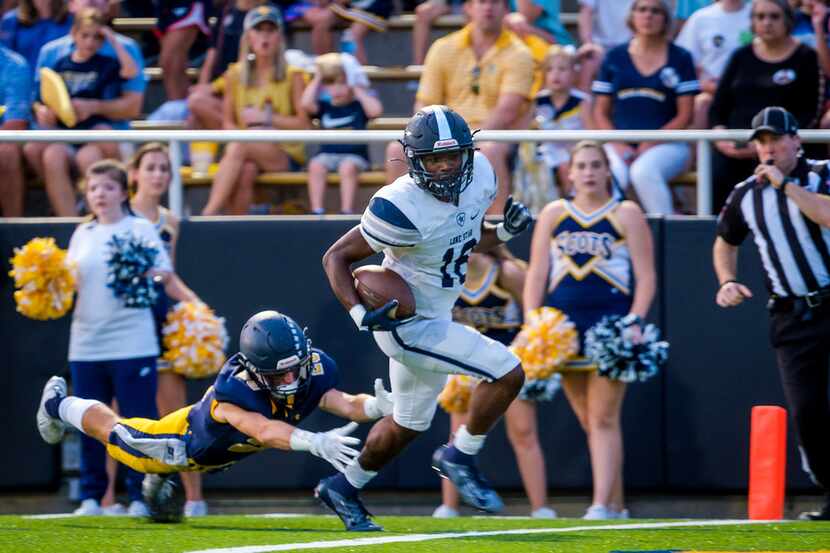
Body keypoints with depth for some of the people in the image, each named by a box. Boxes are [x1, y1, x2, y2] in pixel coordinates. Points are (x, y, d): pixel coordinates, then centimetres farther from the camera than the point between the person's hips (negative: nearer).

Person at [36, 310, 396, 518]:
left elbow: (345, 404, -45)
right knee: (116, 434, 23)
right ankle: (59, 403, 51)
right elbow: (264, 431, -67)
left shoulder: (312, 373, -34)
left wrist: (376, 406, -66)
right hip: (188, 440, -3)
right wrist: (314, 442, -83)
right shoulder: (232, 392, -51)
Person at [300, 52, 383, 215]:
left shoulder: (358, 106, 9)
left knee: (348, 166, -35)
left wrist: (358, 91, -2)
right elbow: (306, 104, -4)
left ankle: (347, 211, -35)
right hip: (328, 155, 3)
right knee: (316, 165, -29)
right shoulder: (324, 107, 15)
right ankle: (316, 211, -32)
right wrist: (317, 79, 4)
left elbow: (376, 110, -12)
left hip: (354, 155, -3)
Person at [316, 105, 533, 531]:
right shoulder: (403, 207, -28)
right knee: (507, 372, -15)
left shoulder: (479, 176, -6)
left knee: (408, 424, 24)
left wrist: (506, 231, -7)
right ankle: (460, 458, 4)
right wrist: (361, 315, -29)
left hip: (436, 318, 9)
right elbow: (336, 257, -18)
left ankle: (344, 488, 41)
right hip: (408, 324, -9)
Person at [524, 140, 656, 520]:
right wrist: (531, 322, -1)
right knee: (588, 422, 6)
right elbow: (536, 273, 10)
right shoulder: (553, 214, 12)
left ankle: (602, 506, -16)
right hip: (564, 327, 4)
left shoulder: (627, 215, 3)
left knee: (604, 418, -11)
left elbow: (646, 275, -1)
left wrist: (635, 321, -13)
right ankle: (617, 506, 13)